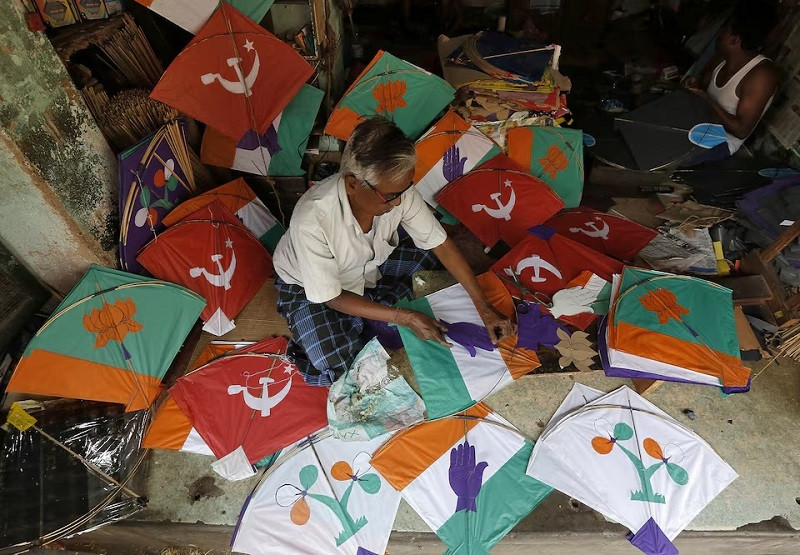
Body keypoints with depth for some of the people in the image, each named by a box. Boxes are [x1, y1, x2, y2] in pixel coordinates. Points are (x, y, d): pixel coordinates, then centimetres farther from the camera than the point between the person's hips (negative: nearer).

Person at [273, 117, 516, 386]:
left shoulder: (397, 190, -27)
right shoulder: (312, 222, -40)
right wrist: (406, 318, -29)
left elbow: (442, 244, -15)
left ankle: (369, 313, -2)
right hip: (309, 286, -5)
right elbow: (333, 299, -27)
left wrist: (484, 308, -16)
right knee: (337, 368, -23)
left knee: (434, 252, -5)